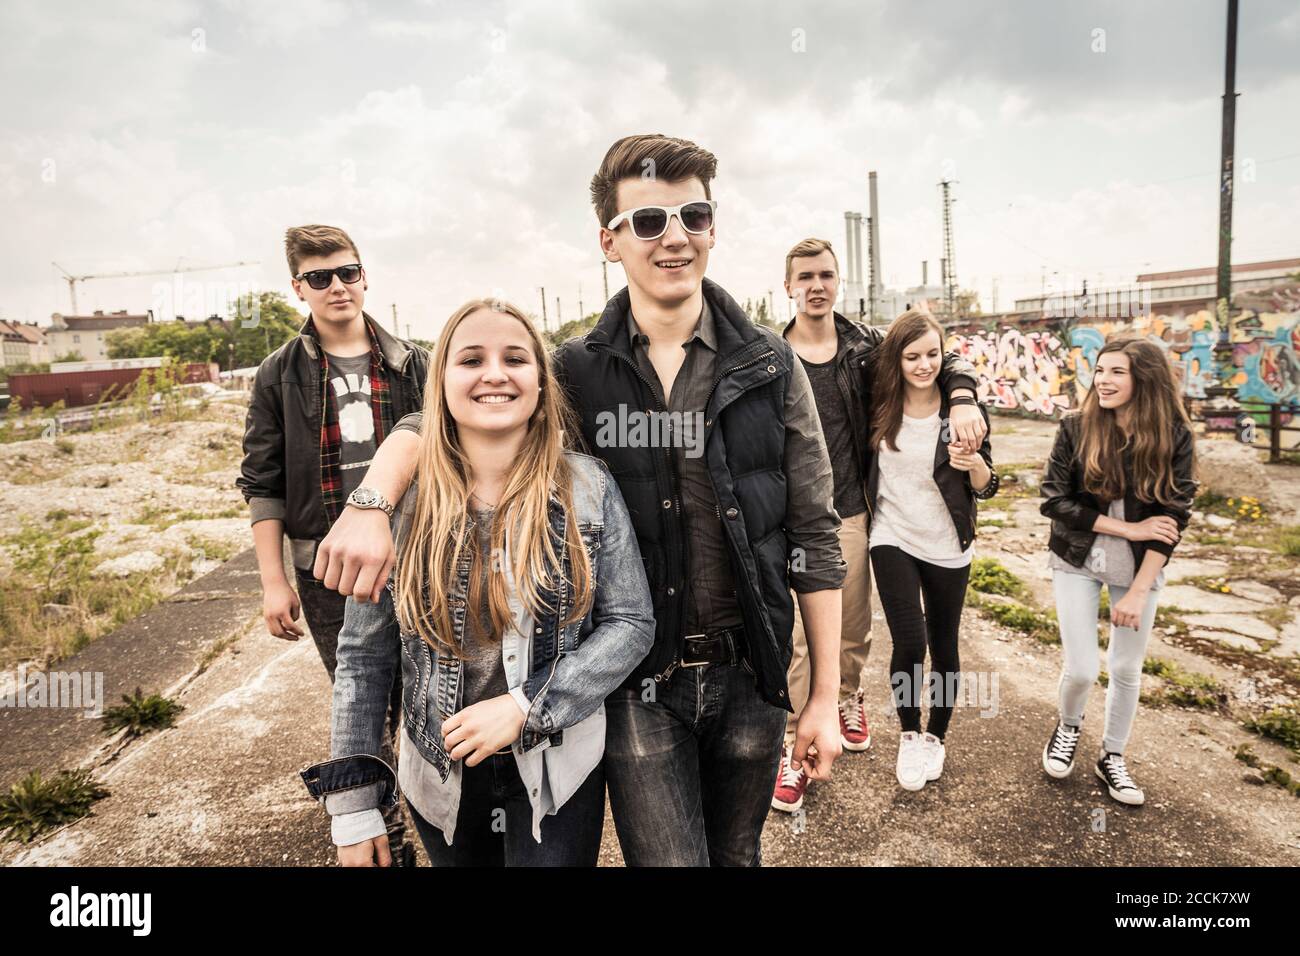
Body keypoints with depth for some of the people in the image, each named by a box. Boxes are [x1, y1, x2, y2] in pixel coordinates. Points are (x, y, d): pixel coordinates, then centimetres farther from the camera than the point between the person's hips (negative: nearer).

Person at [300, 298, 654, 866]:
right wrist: (353, 803, -3)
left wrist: (525, 707, -18)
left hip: (559, 774, -1)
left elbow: (632, 623, -8)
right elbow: (364, 655, -3)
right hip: (439, 776, 2)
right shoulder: (400, 500, -10)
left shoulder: (587, 488, -11)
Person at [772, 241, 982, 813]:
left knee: (854, 628, 17)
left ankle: (849, 701, 43)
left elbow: (947, 359, 9)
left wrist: (962, 398, -12)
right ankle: (794, 745, 15)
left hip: (851, 514, 3)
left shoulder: (867, 345, 3)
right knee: (797, 637, 0)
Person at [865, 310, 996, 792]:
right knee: (909, 643, -8)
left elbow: (987, 487, -6)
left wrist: (975, 463, -26)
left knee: (943, 645, 12)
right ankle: (909, 735, 19)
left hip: (947, 545, 0)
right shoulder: (879, 405, -7)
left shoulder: (963, 408, -10)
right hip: (893, 538, 0)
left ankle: (937, 736, 35)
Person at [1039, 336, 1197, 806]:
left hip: (1139, 570, 1)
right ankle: (1068, 727, 31)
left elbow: (1172, 519, -10)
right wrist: (1129, 528, -18)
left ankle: (1112, 758, 34)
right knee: (1082, 669, -3)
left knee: (1127, 669, 11)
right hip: (1077, 563, -1)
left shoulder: (1174, 437, -10)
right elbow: (1054, 501, -12)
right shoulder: (1076, 428, -12)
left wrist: (1138, 592, -14)